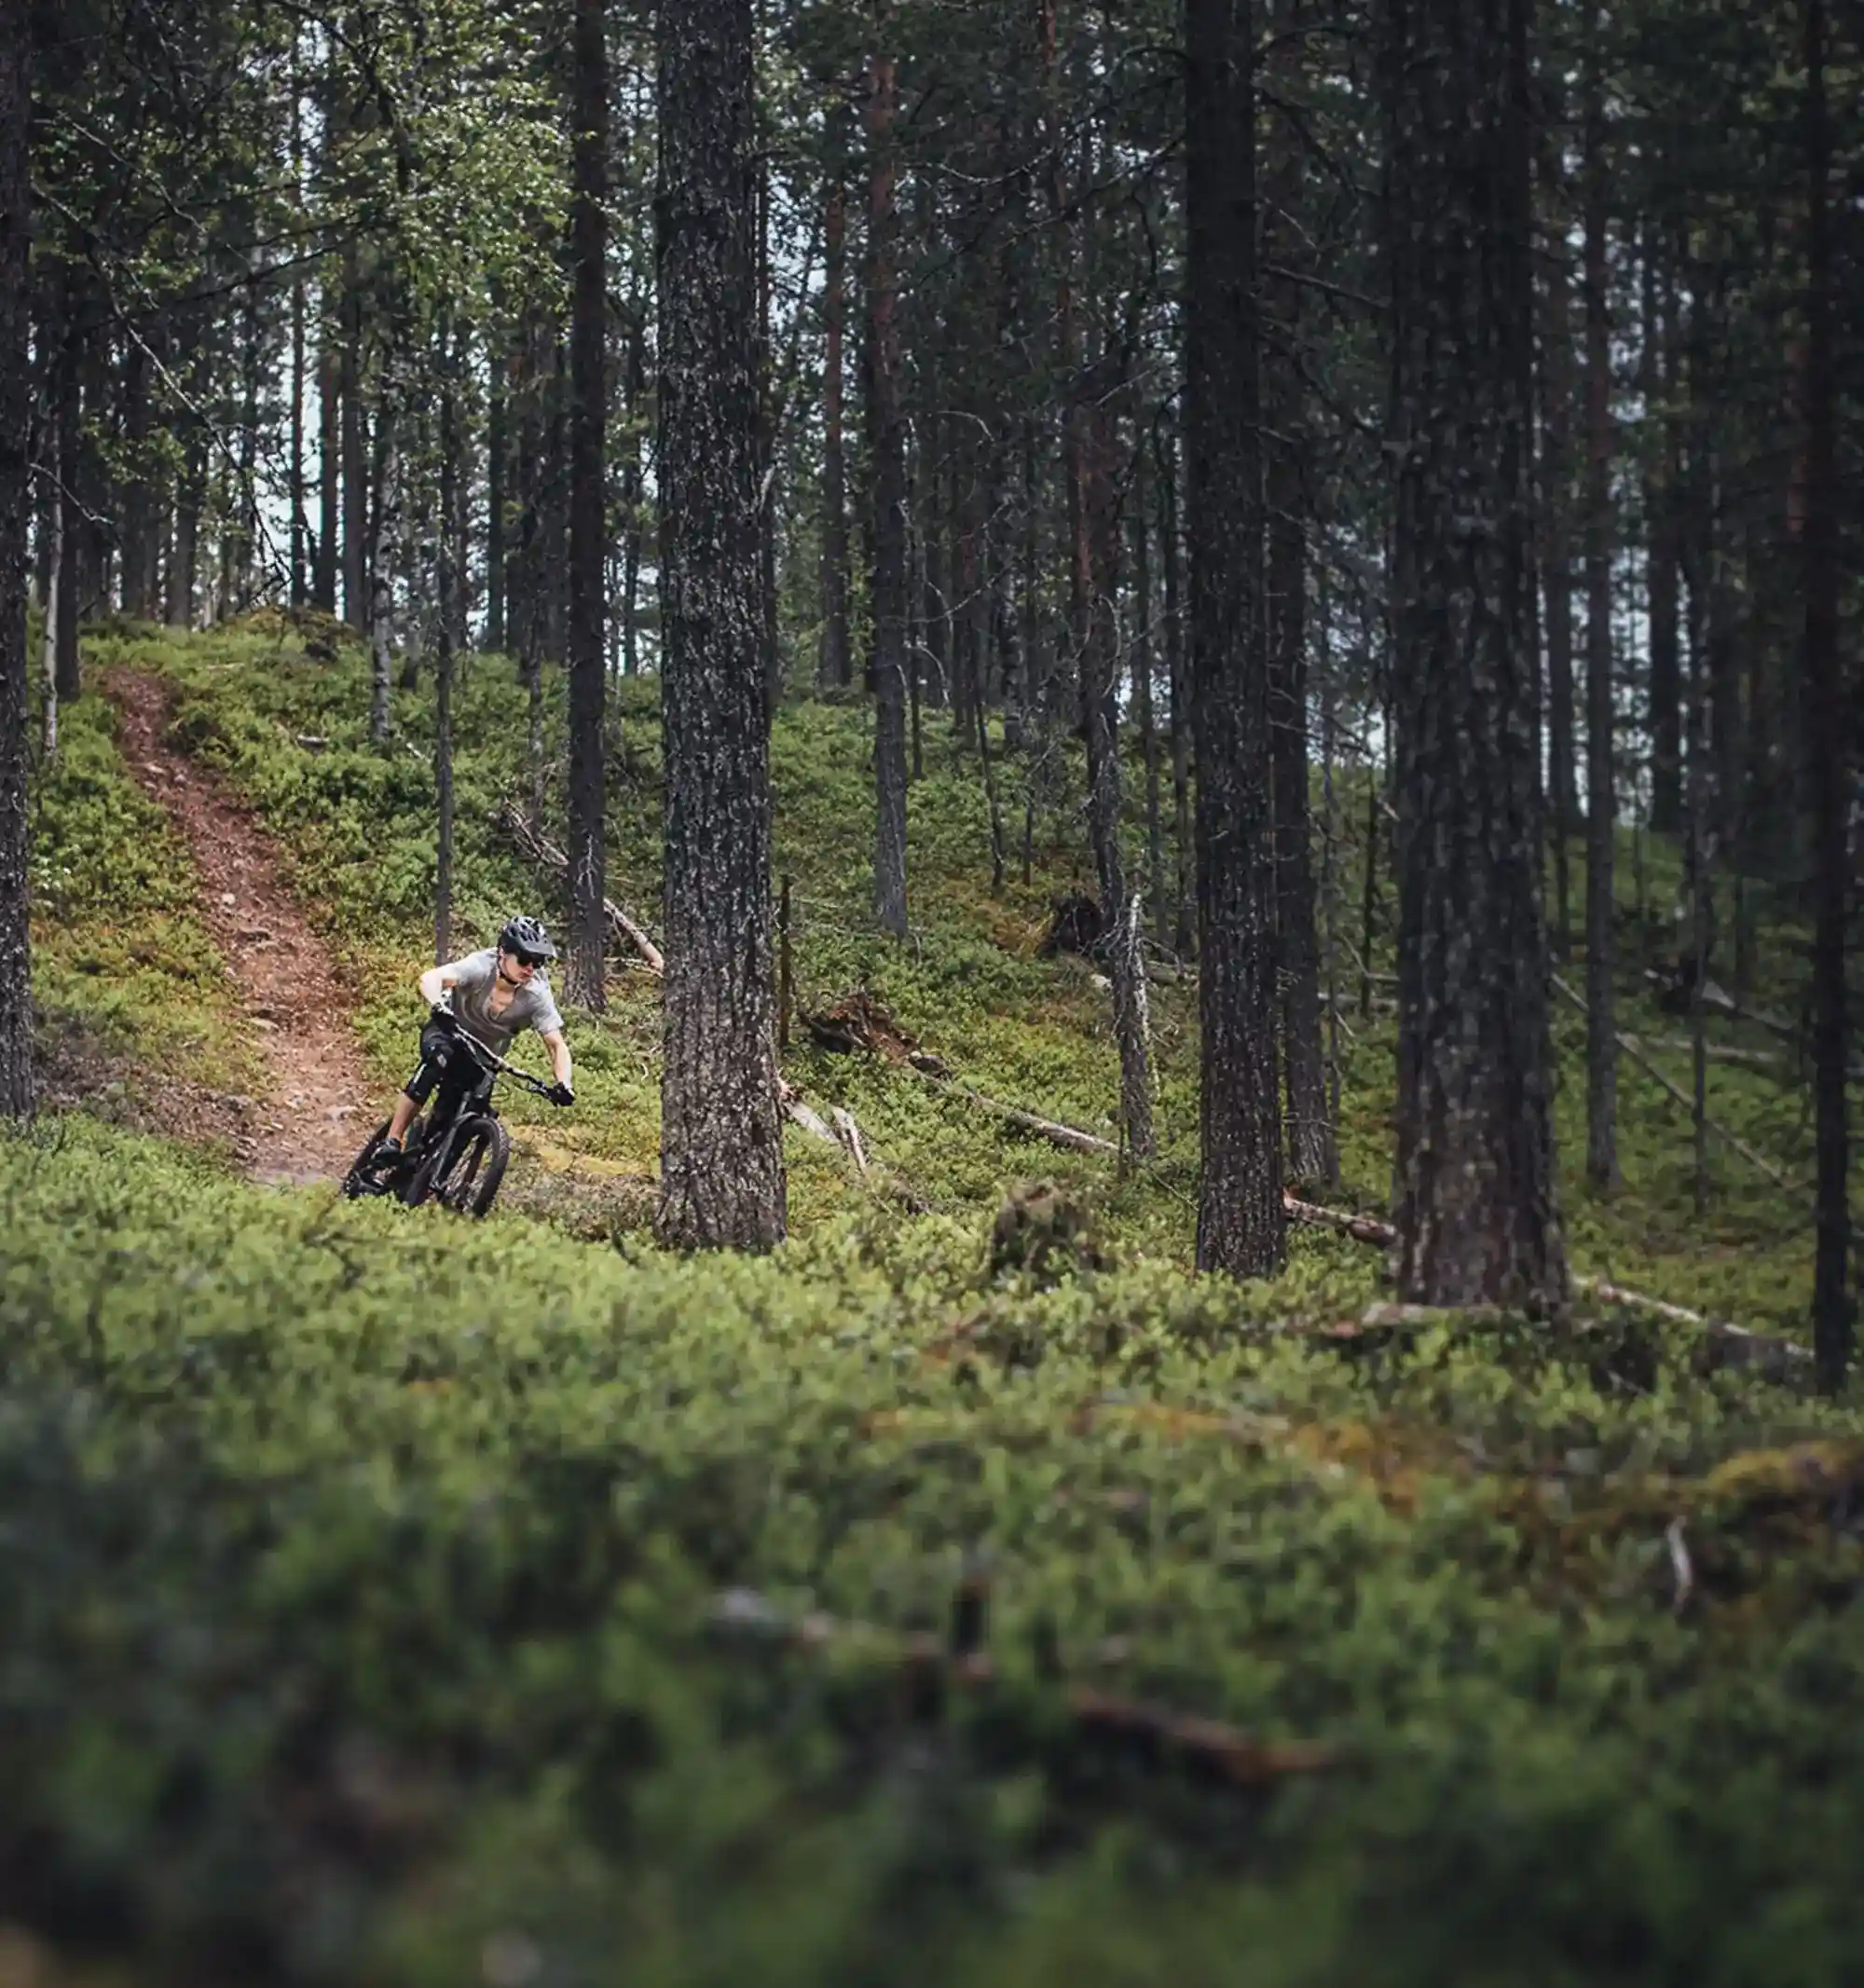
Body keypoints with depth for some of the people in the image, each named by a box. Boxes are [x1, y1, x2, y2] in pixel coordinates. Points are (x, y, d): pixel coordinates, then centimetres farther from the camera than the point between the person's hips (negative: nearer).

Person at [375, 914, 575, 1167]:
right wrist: (439, 1008, -67)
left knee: (450, 1116, -13)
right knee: (439, 1058, -36)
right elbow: (431, 978, -45)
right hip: (447, 1032, -3)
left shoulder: (536, 996, -24)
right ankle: (392, 1142, -30)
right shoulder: (481, 967, -30)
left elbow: (557, 1045, -26)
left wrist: (563, 1085, -45)